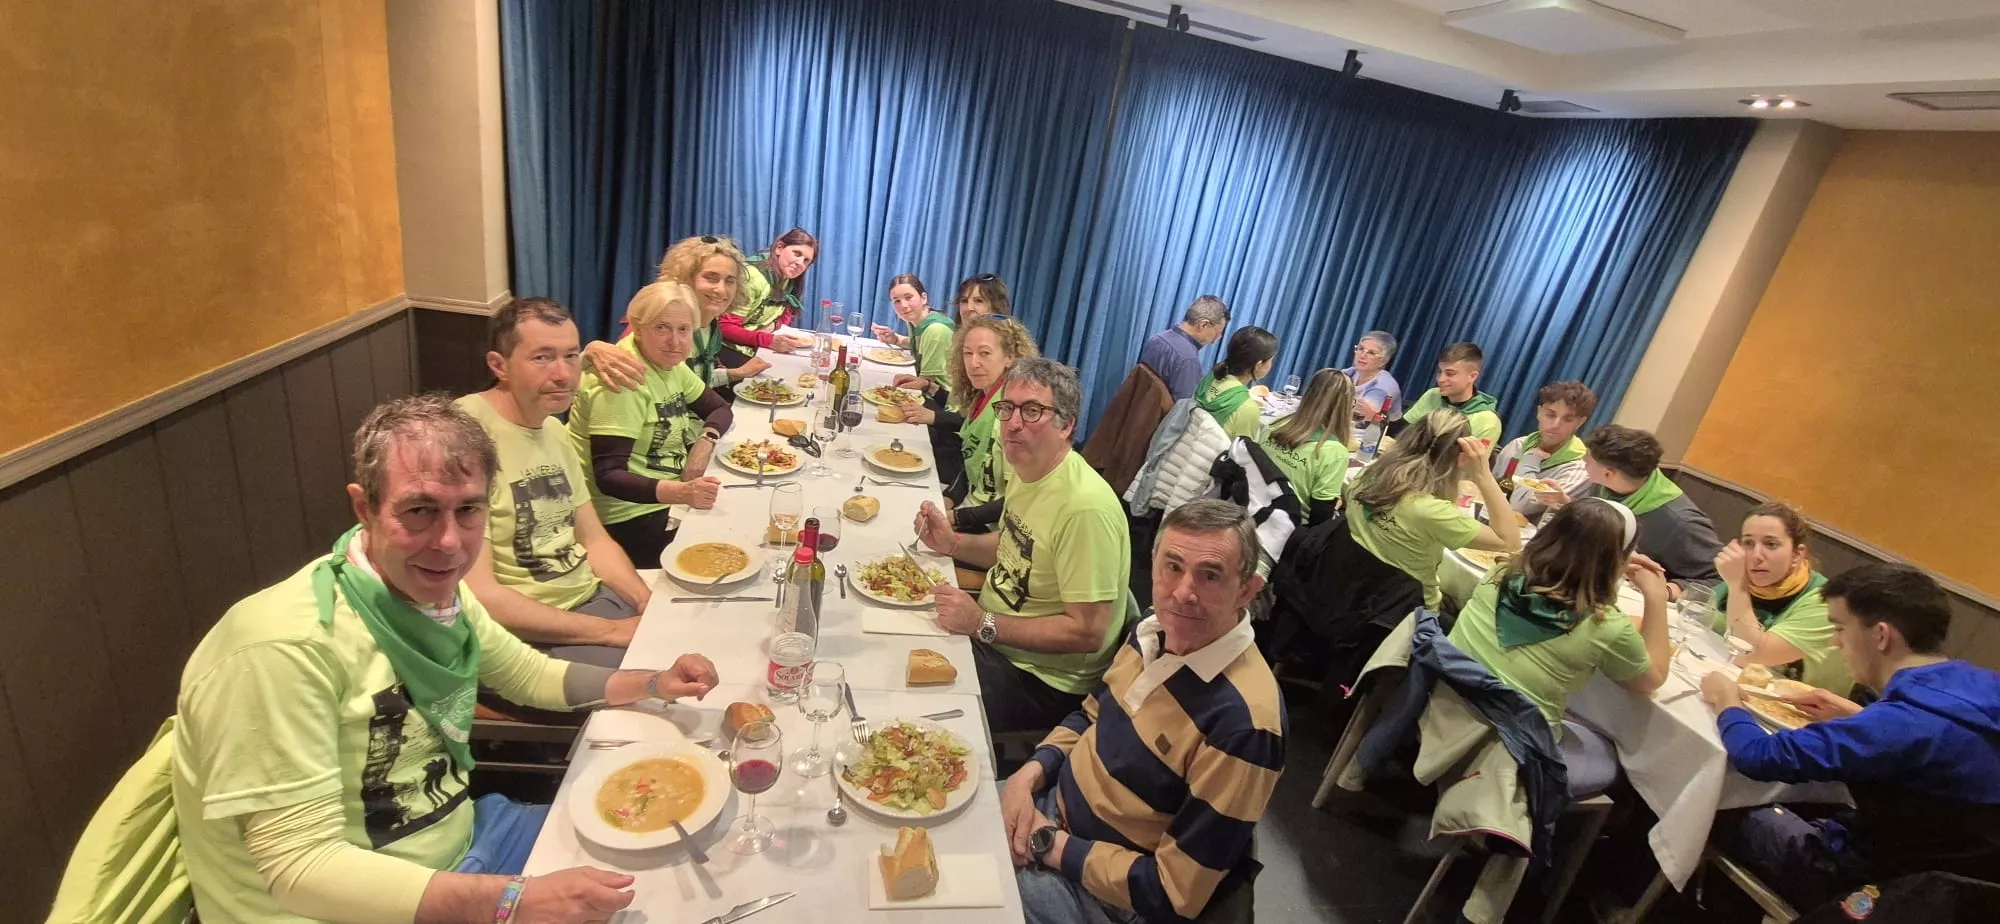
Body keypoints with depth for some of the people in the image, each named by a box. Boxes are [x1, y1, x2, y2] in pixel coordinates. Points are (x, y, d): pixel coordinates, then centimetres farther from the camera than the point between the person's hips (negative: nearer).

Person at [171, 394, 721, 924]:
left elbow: (525, 672, 13)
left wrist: (652, 685, 2)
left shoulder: (439, 594, -4)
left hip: (458, 838, 7)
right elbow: (299, 866, -26)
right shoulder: (285, 647, -28)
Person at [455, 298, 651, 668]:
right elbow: (476, 597, -22)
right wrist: (612, 631, -18)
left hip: (593, 596, 8)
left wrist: (652, 605, -4)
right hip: (528, 634, -8)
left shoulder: (554, 430, 9)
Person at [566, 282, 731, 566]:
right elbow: (608, 477, -27)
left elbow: (721, 408, 13)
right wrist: (680, 492, -44)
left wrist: (706, 441, -11)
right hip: (629, 515, -9)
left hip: (667, 499, 9)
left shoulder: (668, 362, 4)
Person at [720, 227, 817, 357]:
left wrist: (773, 324, -10)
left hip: (758, 350, 8)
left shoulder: (790, 281, 2)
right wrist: (770, 340, -36)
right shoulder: (752, 276, -20)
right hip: (730, 348, -8)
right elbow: (724, 327, -23)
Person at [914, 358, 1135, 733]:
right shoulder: (1027, 469, 1)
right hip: (990, 633, 9)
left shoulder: (1086, 506, -29)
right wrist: (953, 542, 0)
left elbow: (1088, 632, -27)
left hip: (1039, 677, -8)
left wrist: (983, 625, -25)